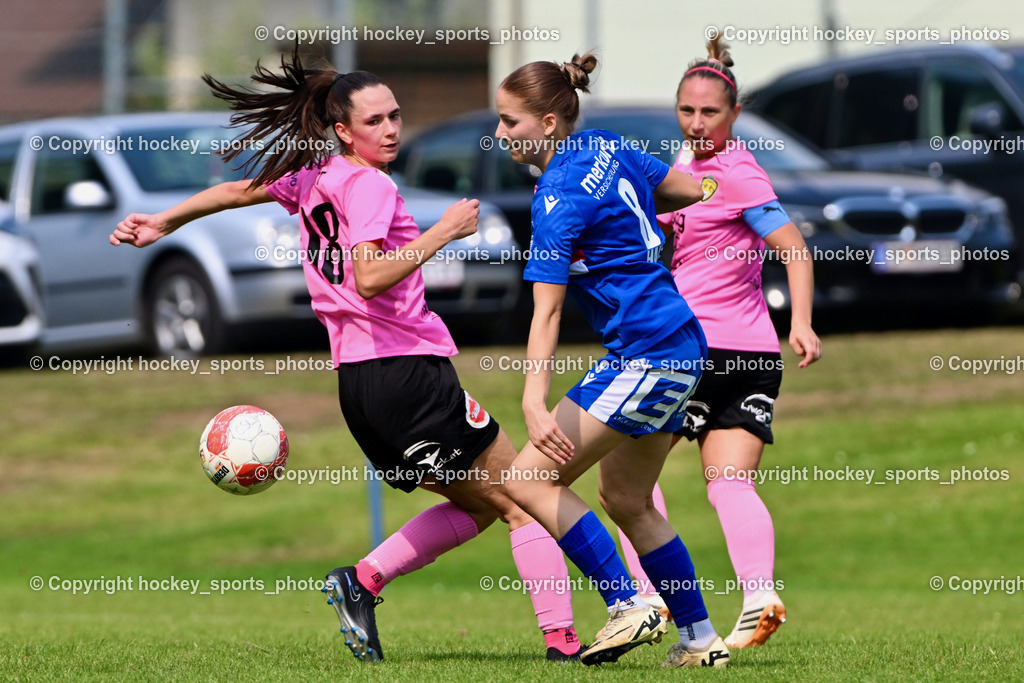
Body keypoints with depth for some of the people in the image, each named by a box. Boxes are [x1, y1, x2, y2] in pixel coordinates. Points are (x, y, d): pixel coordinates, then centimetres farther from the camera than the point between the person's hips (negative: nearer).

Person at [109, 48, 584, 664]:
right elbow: (369, 278, -24)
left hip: (358, 381, 9)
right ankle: (563, 641, -12)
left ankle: (364, 580, 8)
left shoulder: (315, 178, 15)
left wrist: (164, 223, 39)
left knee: (479, 504, 21)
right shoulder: (370, 185, -11)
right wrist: (442, 232, -19)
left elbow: (238, 190, 28)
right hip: (406, 369, -9)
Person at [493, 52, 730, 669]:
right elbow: (693, 189, 19)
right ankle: (701, 639, 22)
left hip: (645, 353, -10)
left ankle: (629, 607, -12)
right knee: (628, 501, 19)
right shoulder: (606, 149, 7)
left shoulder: (559, 199, -17)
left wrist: (535, 404, -31)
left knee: (530, 478, -10)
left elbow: (546, 313, -25)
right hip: (680, 345, 10)